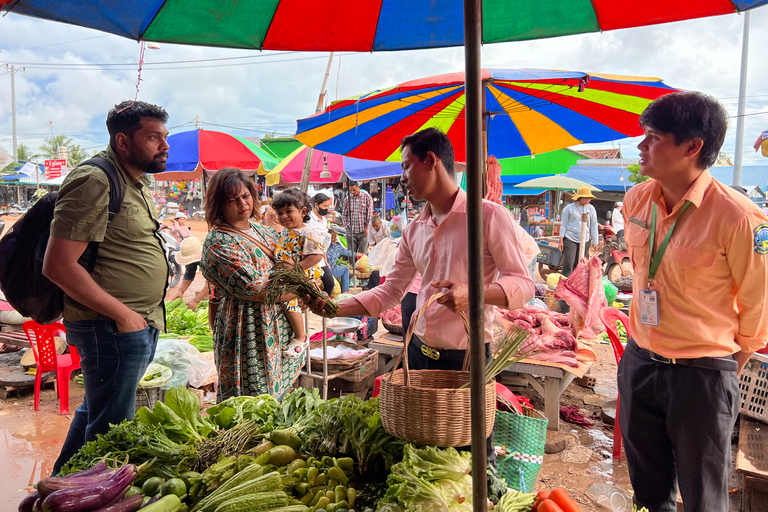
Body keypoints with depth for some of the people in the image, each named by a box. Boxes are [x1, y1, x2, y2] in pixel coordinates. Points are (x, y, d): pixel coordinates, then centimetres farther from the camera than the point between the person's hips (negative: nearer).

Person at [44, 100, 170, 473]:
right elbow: (59, 266, -22)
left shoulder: (136, 182, 15)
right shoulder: (95, 181, -17)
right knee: (110, 433, 1)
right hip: (112, 330, -10)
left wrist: (146, 318, 14)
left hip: (139, 326, 10)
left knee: (94, 412, 24)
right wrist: (123, 314, -19)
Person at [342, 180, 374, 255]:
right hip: (351, 231, 2)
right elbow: (344, 214, 13)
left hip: (363, 231, -2)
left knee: (363, 254, 1)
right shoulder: (347, 198, 4)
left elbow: (370, 213, -1)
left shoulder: (367, 197, -2)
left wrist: (367, 228, -4)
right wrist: (346, 225, 4)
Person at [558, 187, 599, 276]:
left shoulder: (591, 209, 11)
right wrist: (561, 240, -4)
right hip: (570, 239, -3)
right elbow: (563, 225, 2)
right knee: (569, 263, -14)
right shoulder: (569, 208, 1)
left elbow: (594, 226, 14)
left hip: (585, 240, 3)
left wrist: (595, 242, 11)